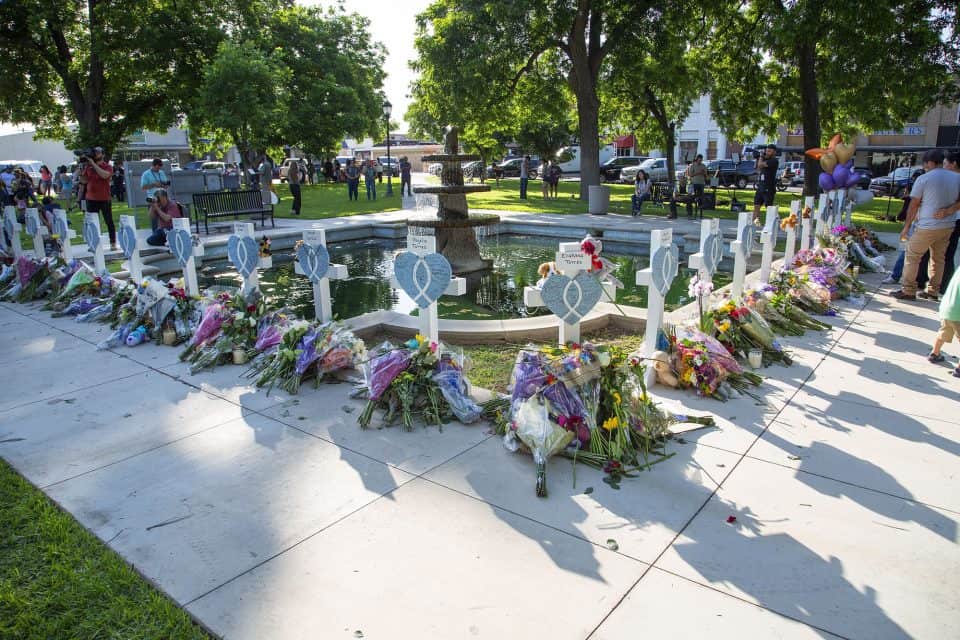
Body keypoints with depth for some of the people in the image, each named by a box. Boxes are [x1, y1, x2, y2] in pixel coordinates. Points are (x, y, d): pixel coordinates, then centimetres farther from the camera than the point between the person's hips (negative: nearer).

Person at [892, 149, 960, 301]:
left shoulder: (923, 179, -9)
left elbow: (914, 205, -6)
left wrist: (906, 227, 0)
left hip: (928, 226, -6)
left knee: (912, 257, 3)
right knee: (938, 259, 15)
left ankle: (908, 291, 2)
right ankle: (933, 291, 21)